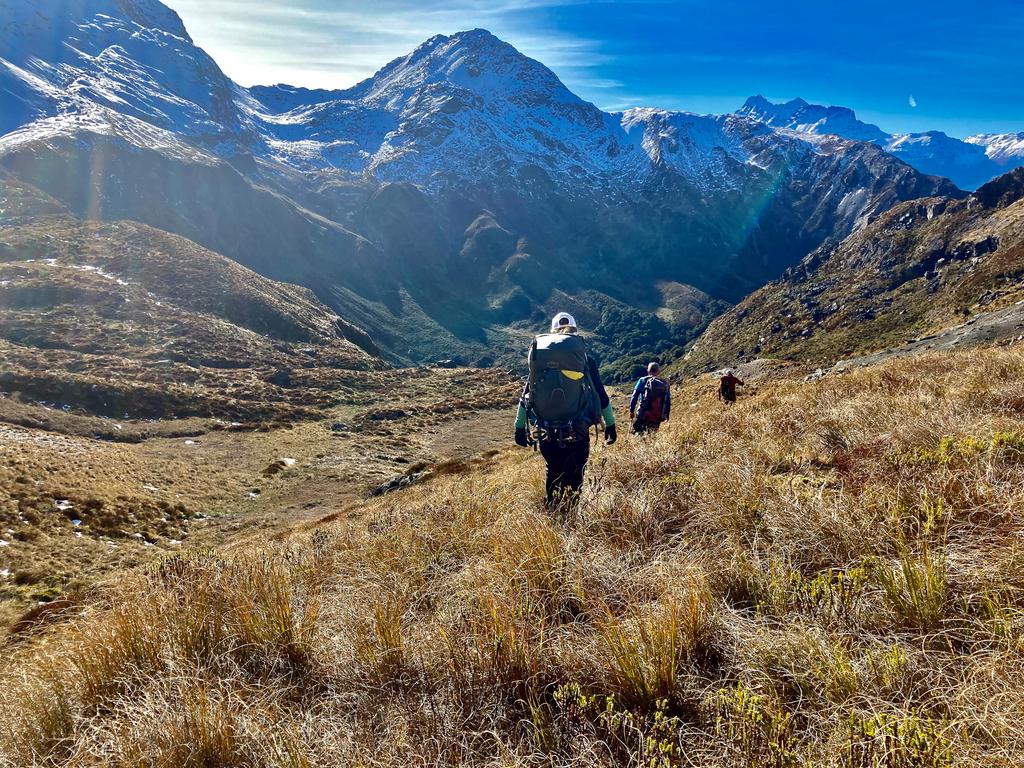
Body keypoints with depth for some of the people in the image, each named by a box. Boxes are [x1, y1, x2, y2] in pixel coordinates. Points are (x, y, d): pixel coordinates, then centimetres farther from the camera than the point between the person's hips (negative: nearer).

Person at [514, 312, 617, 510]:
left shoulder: (539, 357, 6)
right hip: (577, 433, -2)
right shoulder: (585, 359, 1)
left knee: (553, 473, 20)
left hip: (546, 432, 2)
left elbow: (526, 394, 7)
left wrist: (520, 427, 13)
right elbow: (601, 395, 3)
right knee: (574, 478, 9)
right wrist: (610, 425, 12)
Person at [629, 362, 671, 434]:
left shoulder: (643, 380, 0)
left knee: (636, 434, 5)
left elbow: (634, 396, -4)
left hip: (643, 416, -3)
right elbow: (668, 401, 9)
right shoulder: (665, 383, 8)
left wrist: (631, 411, 2)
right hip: (657, 418, 3)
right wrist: (667, 415, 18)